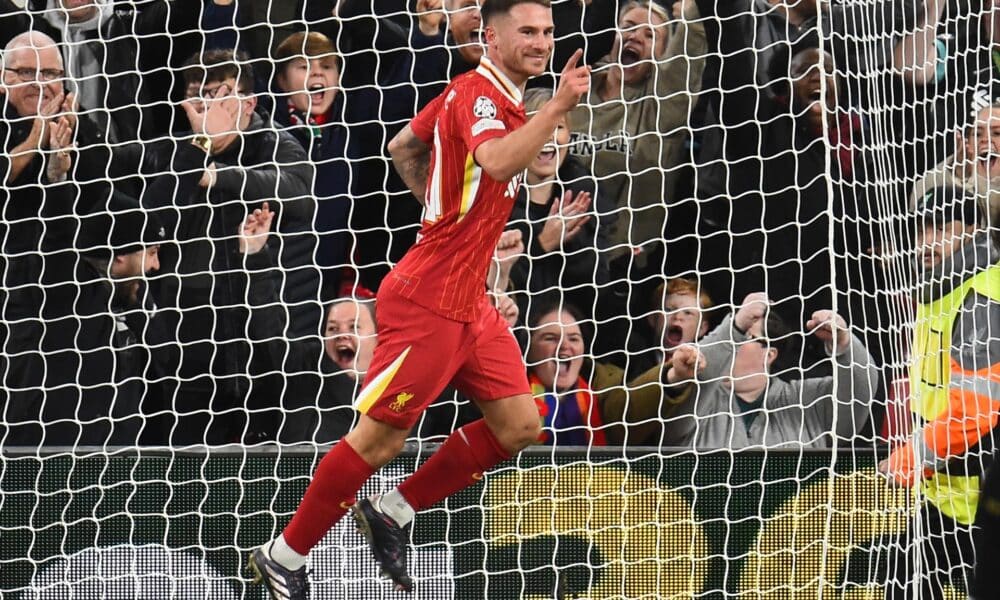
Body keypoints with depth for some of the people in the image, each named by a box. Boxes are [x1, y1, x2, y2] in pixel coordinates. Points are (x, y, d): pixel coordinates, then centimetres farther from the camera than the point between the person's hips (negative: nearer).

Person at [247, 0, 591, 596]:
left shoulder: (467, 90, 12)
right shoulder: (478, 94, -17)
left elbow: (403, 147, 24)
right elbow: (496, 162, -38)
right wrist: (558, 106, -43)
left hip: (470, 300, 10)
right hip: (427, 300, -10)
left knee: (518, 424, 5)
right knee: (378, 439, -4)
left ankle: (393, 513, 16)